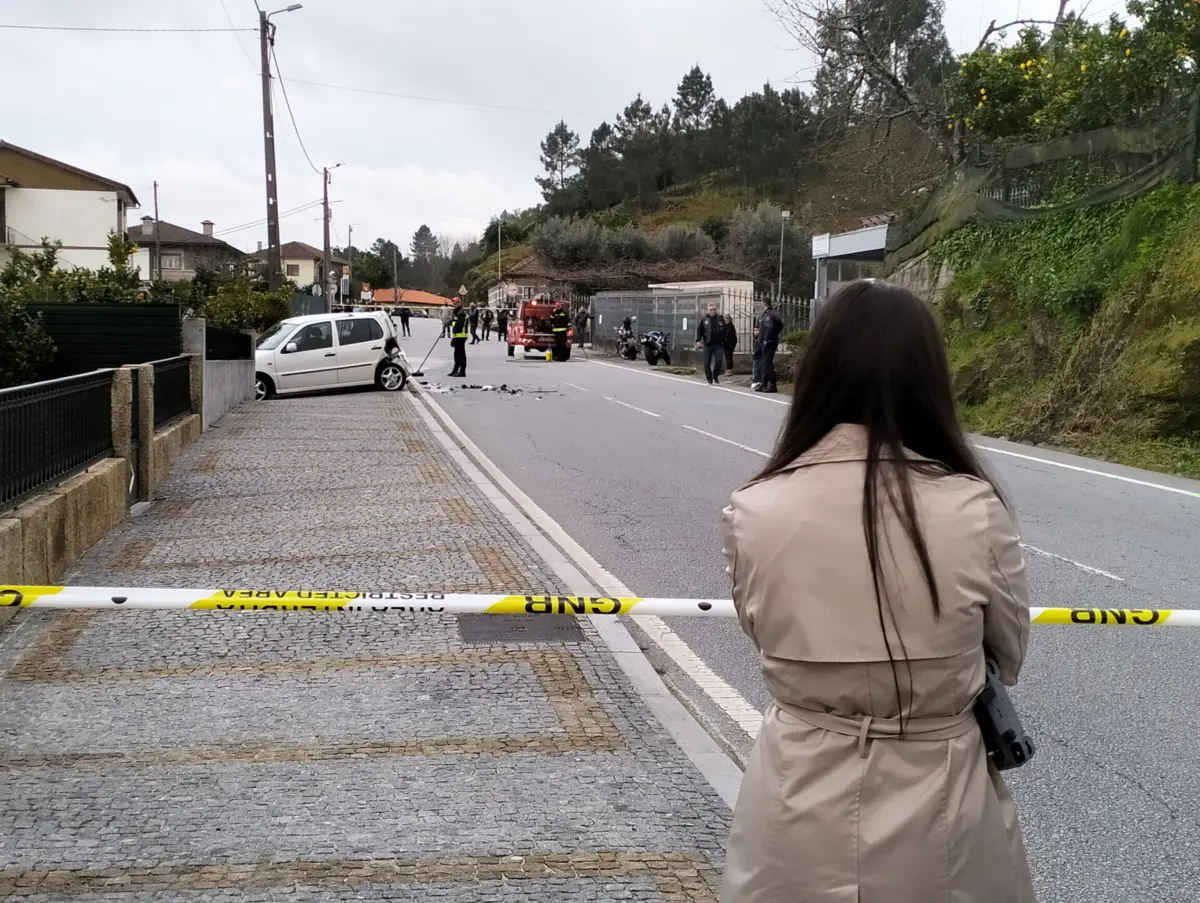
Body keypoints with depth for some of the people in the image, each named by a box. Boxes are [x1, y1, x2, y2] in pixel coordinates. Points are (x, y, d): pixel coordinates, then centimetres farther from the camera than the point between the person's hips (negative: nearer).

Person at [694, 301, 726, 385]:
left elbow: (725, 331, 10)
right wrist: (698, 341, -10)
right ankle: (709, 380, 14)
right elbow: (699, 330, 2)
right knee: (707, 363, 0)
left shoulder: (720, 318, 8)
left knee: (718, 360, -13)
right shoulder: (704, 319, 5)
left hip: (718, 344, 0)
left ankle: (716, 376, 10)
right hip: (708, 344, 0)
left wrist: (724, 341, 4)